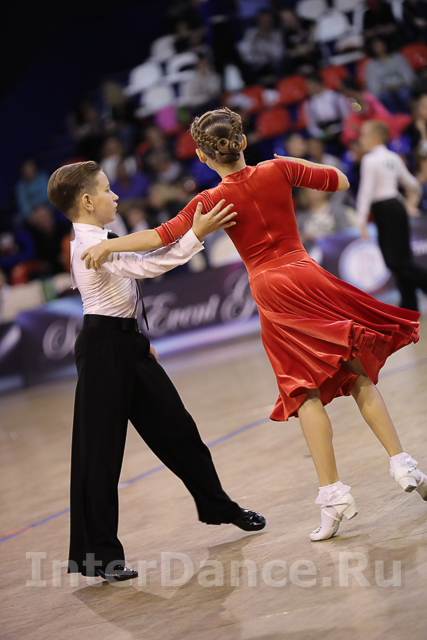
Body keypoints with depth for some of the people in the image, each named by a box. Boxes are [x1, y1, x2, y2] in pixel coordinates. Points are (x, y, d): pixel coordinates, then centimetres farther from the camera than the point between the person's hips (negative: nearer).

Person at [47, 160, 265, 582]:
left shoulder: (94, 241, 15)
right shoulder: (90, 245, -18)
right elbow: (147, 266, -29)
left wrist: (138, 339, 25)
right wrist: (195, 235, -30)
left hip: (126, 342, 10)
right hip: (103, 346, -10)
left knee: (175, 427, 16)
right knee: (100, 449, -4)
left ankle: (217, 506, 33)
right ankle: (94, 553, 3)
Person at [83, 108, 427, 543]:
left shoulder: (212, 200, -7)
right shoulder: (278, 171, -2)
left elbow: (164, 236, -13)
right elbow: (340, 181, 8)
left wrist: (108, 246, -9)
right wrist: (298, 163, 20)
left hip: (272, 296, -1)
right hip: (309, 278, 1)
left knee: (306, 392, 3)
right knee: (359, 375, 10)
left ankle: (333, 493, -3)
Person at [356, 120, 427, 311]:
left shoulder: (370, 160, -11)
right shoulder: (393, 158, 11)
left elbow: (367, 190, -16)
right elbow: (410, 182, 20)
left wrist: (362, 220, -17)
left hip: (384, 209, -8)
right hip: (397, 207, 8)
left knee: (394, 261, -8)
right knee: (402, 257, 8)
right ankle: (409, 305, 9)